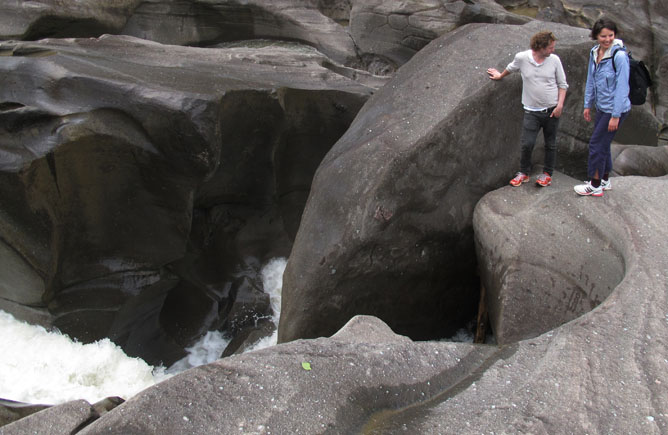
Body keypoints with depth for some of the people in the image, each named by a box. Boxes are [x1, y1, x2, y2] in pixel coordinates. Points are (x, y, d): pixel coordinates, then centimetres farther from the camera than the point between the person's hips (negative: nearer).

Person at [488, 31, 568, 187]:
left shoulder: (554, 60, -4)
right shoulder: (522, 58, -7)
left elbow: (562, 84, 4)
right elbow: (510, 68, 17)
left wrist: (560, 105, -6)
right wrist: (500, 76, 32)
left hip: (552, 110, 1)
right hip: (531, 111, -1)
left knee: (550, 144, 10)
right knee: (527, 143, -5)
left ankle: (547, 174, 25)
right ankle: (524, 173, 16)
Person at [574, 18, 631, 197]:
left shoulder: (619, 56, -21)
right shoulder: (594, 53, 1)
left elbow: (622, 87, -21)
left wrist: (615, 116, -20)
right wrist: (588, 105, 14)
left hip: (616, 108, -7)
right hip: (601, 107, 7)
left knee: (597, 143, -1)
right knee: (603, 144, 17)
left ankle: (595, 185, 12)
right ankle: (604, 180, 34)